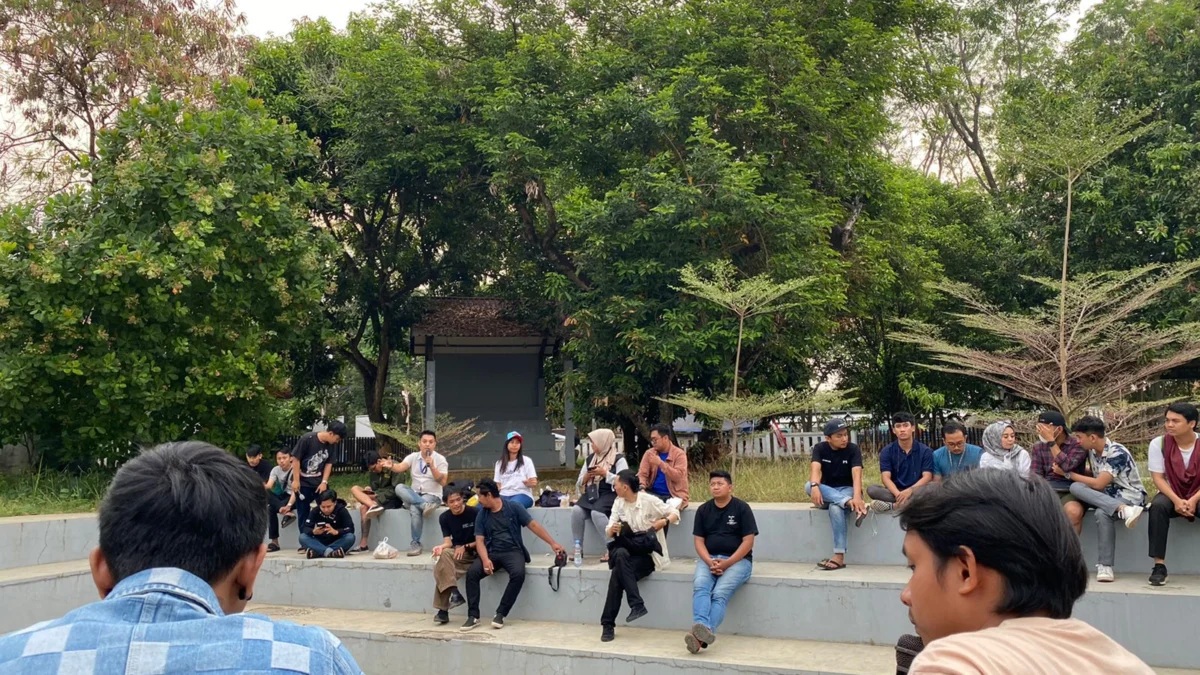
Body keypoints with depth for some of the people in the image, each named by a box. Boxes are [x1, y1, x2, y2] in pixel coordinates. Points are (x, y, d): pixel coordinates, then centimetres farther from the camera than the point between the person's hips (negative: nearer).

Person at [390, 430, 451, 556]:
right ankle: (425, 505, -37)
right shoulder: (413, 457, 5)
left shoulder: (440, 459, -4)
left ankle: (416, 544, -24)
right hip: (414, 495, 4)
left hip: (433, 496, -4)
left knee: (414, 508, -35)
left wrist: (432, 467, -23)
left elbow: (443, 482, -13)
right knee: (399, 488, -27)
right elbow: (400, 468, -13)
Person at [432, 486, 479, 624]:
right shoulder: (444, 517, 2)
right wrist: (441, 547, -26)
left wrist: (465, 547, -15)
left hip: (474, 552, -3)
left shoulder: (474, 513, -11)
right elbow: (448, 541, -4)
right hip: (456, 552, 3)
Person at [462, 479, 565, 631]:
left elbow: (533, 525, -2)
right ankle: (473, 616, -17)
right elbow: (480, 540, 1)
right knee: (472, 572, -24)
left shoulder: (513, 507, -2)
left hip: (513, 551, -3)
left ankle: (500, 614, -21)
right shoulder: (482, 515, 7)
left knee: (518, 574, -34)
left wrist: (553, 543, -8)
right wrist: (485, 559, -19)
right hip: (492, 552, 3)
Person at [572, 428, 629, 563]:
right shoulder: (590, 458, 18)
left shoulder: (619, 459, -1)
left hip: (610, 495, -6)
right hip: (591, 494, 6)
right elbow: (579, 483, 18)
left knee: (596, 512, -34)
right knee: (576, 510, -23)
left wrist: (605, 473, -17)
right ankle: (578, 549, -16)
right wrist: (586, 477, -4)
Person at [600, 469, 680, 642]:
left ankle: (608, 624, -26)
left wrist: (664, 521, -23)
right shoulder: (618, 503, 8)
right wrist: (612, 529, -19)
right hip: (627, 552, 4)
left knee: (618, 572, -31)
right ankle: (637, 605, -33)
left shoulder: (649, 501, -7)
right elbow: (609, 533, 6)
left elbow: (675, 512, -2)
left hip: (648, 554, -4)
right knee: (620, 554, -34)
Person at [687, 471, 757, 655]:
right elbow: (699, 540, 7)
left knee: (720, 593, -29)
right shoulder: (703, 510, 10)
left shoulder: (742, 508, -1)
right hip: (709, 558, 3)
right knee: (700, 586, -28)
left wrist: (727, 563, -16)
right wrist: (709, 561, -12)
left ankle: (701, 636, -47)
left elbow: (748, 541, -6)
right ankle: (702, 630, -49)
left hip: (737, 559, -3)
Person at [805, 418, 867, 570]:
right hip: (826, 492, 3)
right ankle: (850, 503, -43)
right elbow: (815, 470, -20)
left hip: (847, 490, -3)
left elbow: (856, 475, -23)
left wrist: (857, 497, -42)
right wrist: (815, 487, -43)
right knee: (808, 486, -31)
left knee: (835, 507, -38)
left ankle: (839, 556, -39)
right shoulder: (820, 448, -3)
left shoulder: (853, 449, -9)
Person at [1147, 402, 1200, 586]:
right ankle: (1159, 566, -32)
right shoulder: (1159, 443, -8)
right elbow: (1157, 477, -11)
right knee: (1158, 505, -33)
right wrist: (1176, 500, -26)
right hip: (1172, 495, 1)